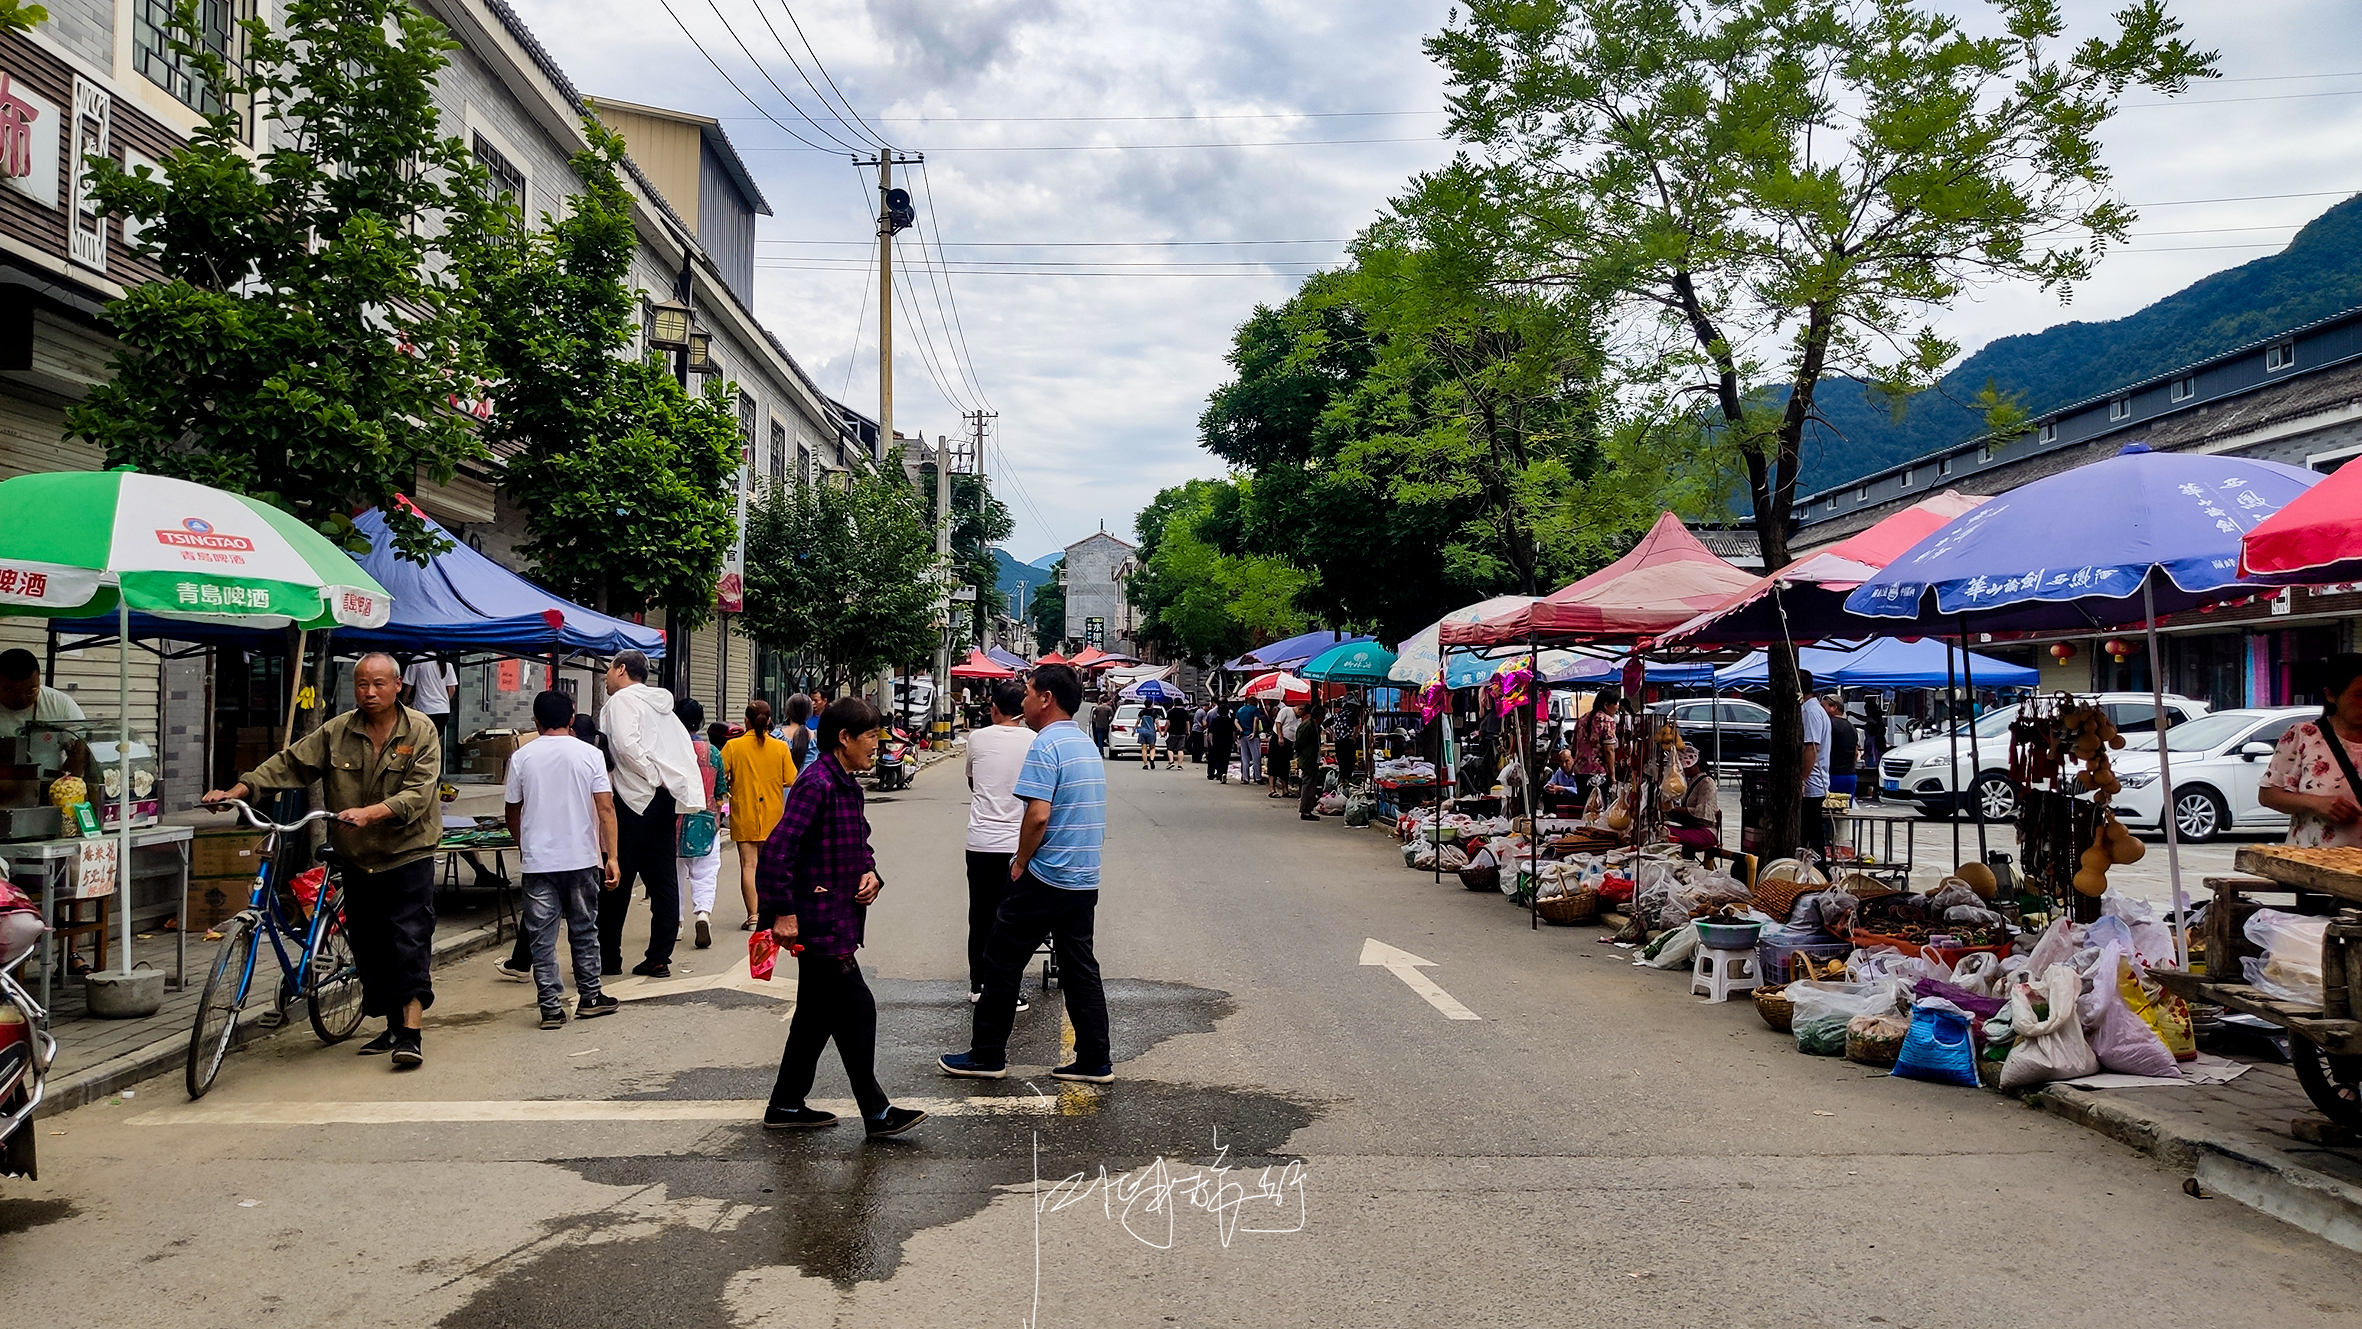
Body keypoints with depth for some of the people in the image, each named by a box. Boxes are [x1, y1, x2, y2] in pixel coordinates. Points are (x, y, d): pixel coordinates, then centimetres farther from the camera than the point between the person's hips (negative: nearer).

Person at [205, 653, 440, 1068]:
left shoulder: (421, 732, -7)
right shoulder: (336, 732, 3)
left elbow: (417, 794, -17)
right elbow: (289, 763, 3)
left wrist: (370, 812, -32)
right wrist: (236, 791, -10)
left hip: (408, 857, -5)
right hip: (358, 859, 5)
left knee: (410, 941, -11)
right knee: (368, 947, 9)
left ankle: (412, 1033, -10)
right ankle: (393, 1026, 22)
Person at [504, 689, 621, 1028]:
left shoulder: (522, 757, 0)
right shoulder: (589, 754, -3)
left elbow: (513, 813, 9)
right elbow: (606, 808, -8)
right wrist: (611, 856, -5)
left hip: (538, 861, 0)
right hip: (582, 858, 0)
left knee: (542, 936, 5)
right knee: (584, 930, 14)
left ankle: (551, 1008, 4)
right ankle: (589, 998, 21)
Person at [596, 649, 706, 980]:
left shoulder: (623, 698, -5)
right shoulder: (661, 705, 19)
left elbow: (626, 744, -21)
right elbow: (687, 751, 16)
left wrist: (653, 776, -13)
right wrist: (667, 780, 8)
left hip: (636, 798, -7)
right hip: (667, 800, 8)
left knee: (618, 878, 2)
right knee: (662, 880, 6)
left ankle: (608, 956, 9)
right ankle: (659, 958, 7)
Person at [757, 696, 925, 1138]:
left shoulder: (848, 785, 13)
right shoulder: (816, 783, -17)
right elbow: (778, 848, -23)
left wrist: (870, 873, 4)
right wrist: (783, 912, -23)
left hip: (838, 917, 10)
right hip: (821, 919, -10)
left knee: (817, 1013, 16)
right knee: (856, 1010, -4)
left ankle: (786, 1106, 27)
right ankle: (876, 1114, 6)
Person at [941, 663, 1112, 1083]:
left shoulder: (1045, 745, -15)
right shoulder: (1087, 745, 14)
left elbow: (1039, 815, -24)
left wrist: (1021, 862, -9)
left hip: (1045, 878, -8)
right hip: (1085, 879, 8)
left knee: (1003, 962, 5)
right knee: (1080, 969, 12)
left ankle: (987, 1055, 13)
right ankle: (1095, 1060, 13)